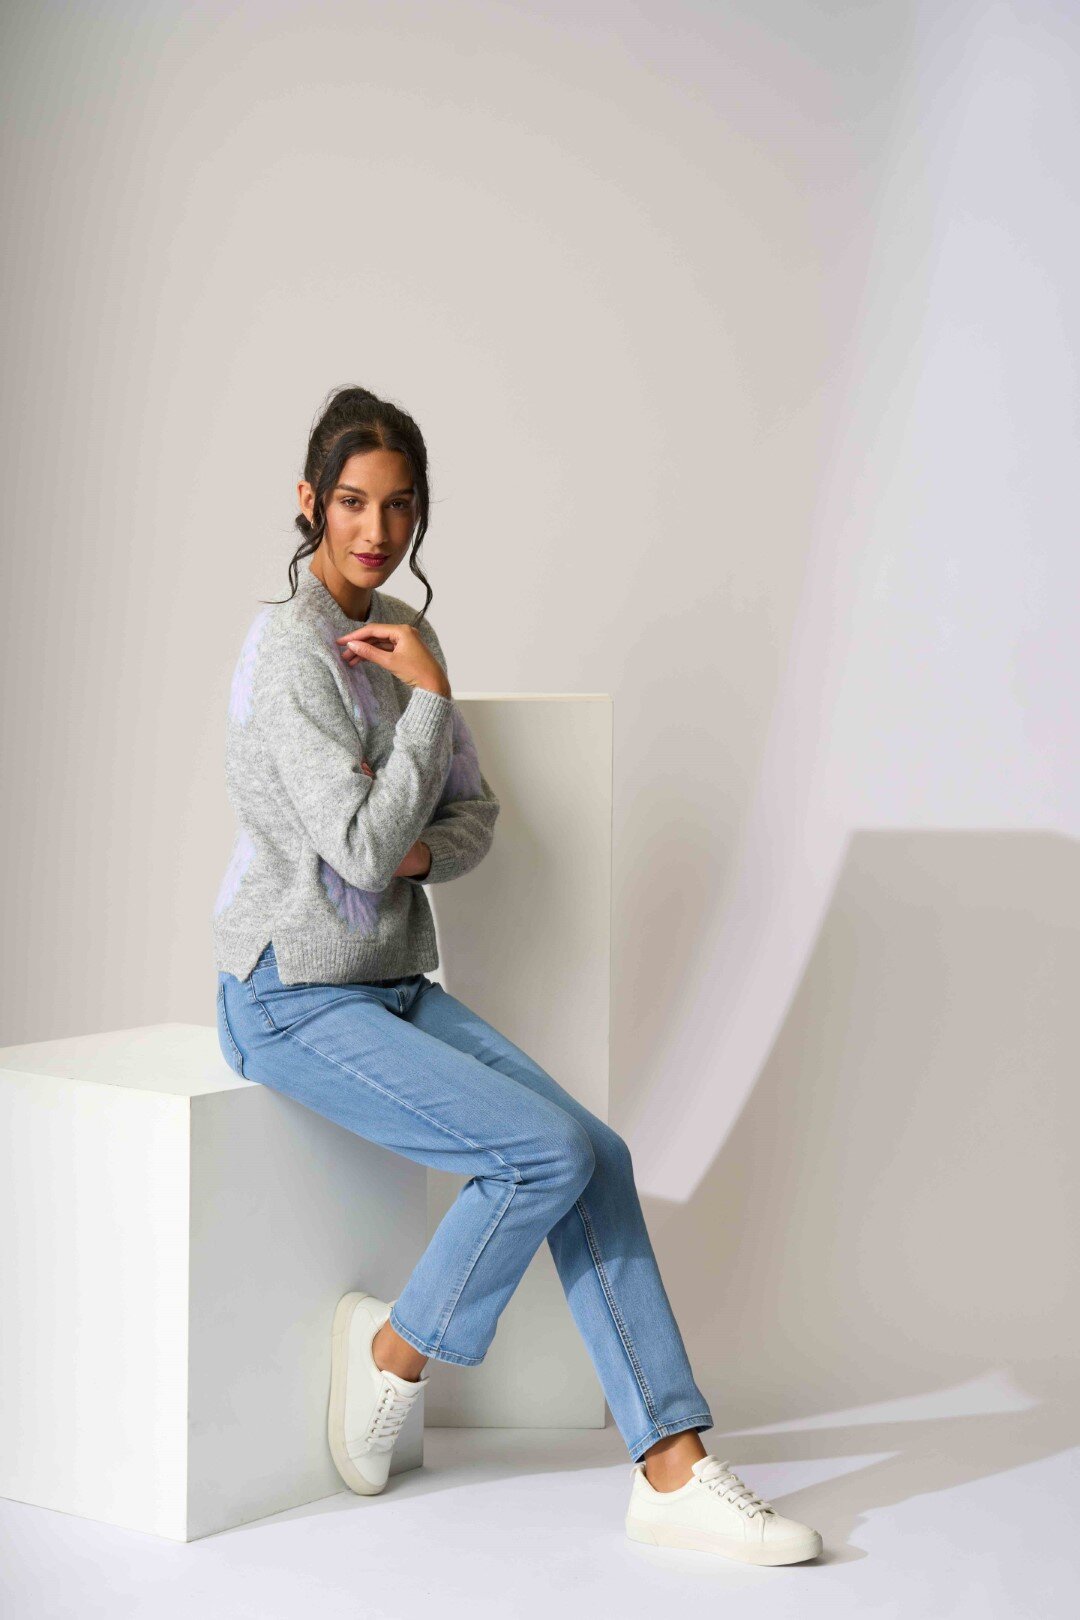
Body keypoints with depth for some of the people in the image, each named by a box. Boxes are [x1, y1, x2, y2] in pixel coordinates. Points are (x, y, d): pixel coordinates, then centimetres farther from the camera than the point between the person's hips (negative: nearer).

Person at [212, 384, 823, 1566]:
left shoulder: (402, 631, 9)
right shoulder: (289, 650, -16)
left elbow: (473, 812, 14)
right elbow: (361, 847, -22)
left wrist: (421, 853, -8)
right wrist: (431, 695, -16)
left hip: (397, 985, 7)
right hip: (295, 1005, -7)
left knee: (600, 1157, -9)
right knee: (550, 1153, -20)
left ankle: (675, 1471, -6)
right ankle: (395, 1351, 5)